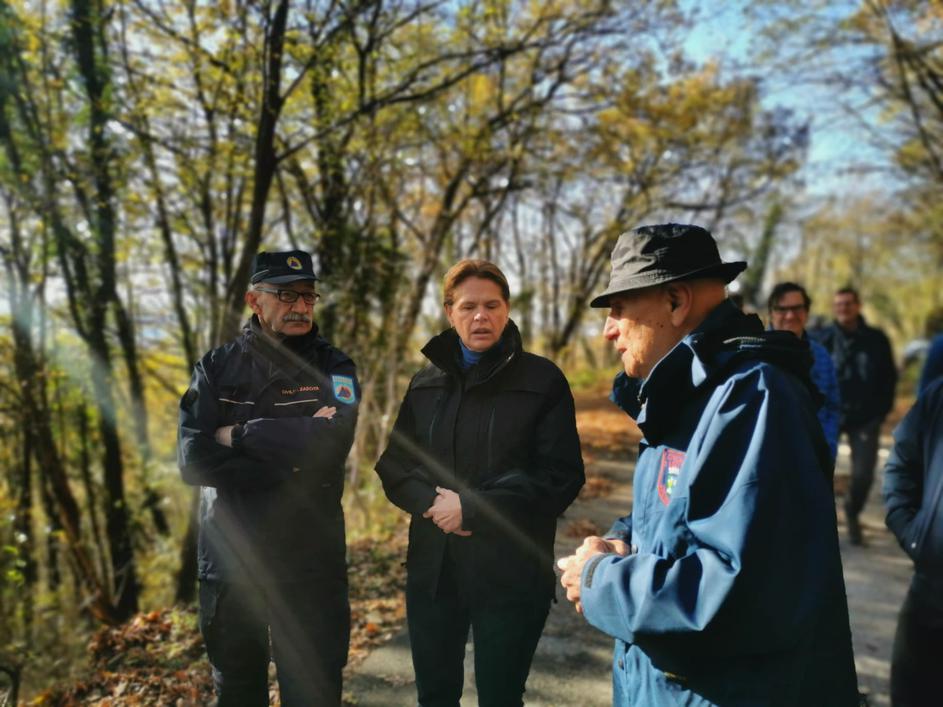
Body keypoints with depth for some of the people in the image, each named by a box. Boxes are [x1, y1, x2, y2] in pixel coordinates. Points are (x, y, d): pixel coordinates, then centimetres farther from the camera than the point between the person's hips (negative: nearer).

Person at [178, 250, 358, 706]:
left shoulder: (333, 368, -3)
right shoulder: (216, 368, 1)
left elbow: (330, 443, -22)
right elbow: (193, 460, -13)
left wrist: (240, 434, -15)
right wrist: (291, 457, -18)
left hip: (308, 562, -2)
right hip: (227, 558, 2)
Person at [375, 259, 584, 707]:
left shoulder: (542, 380, -5)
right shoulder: (426, 382, 9)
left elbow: (561, 478, -11)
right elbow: (394, 465, 8)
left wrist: (472, 508, -16)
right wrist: (431, 502, -13)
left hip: (510, 571, -4)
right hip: (432, 566, 4)